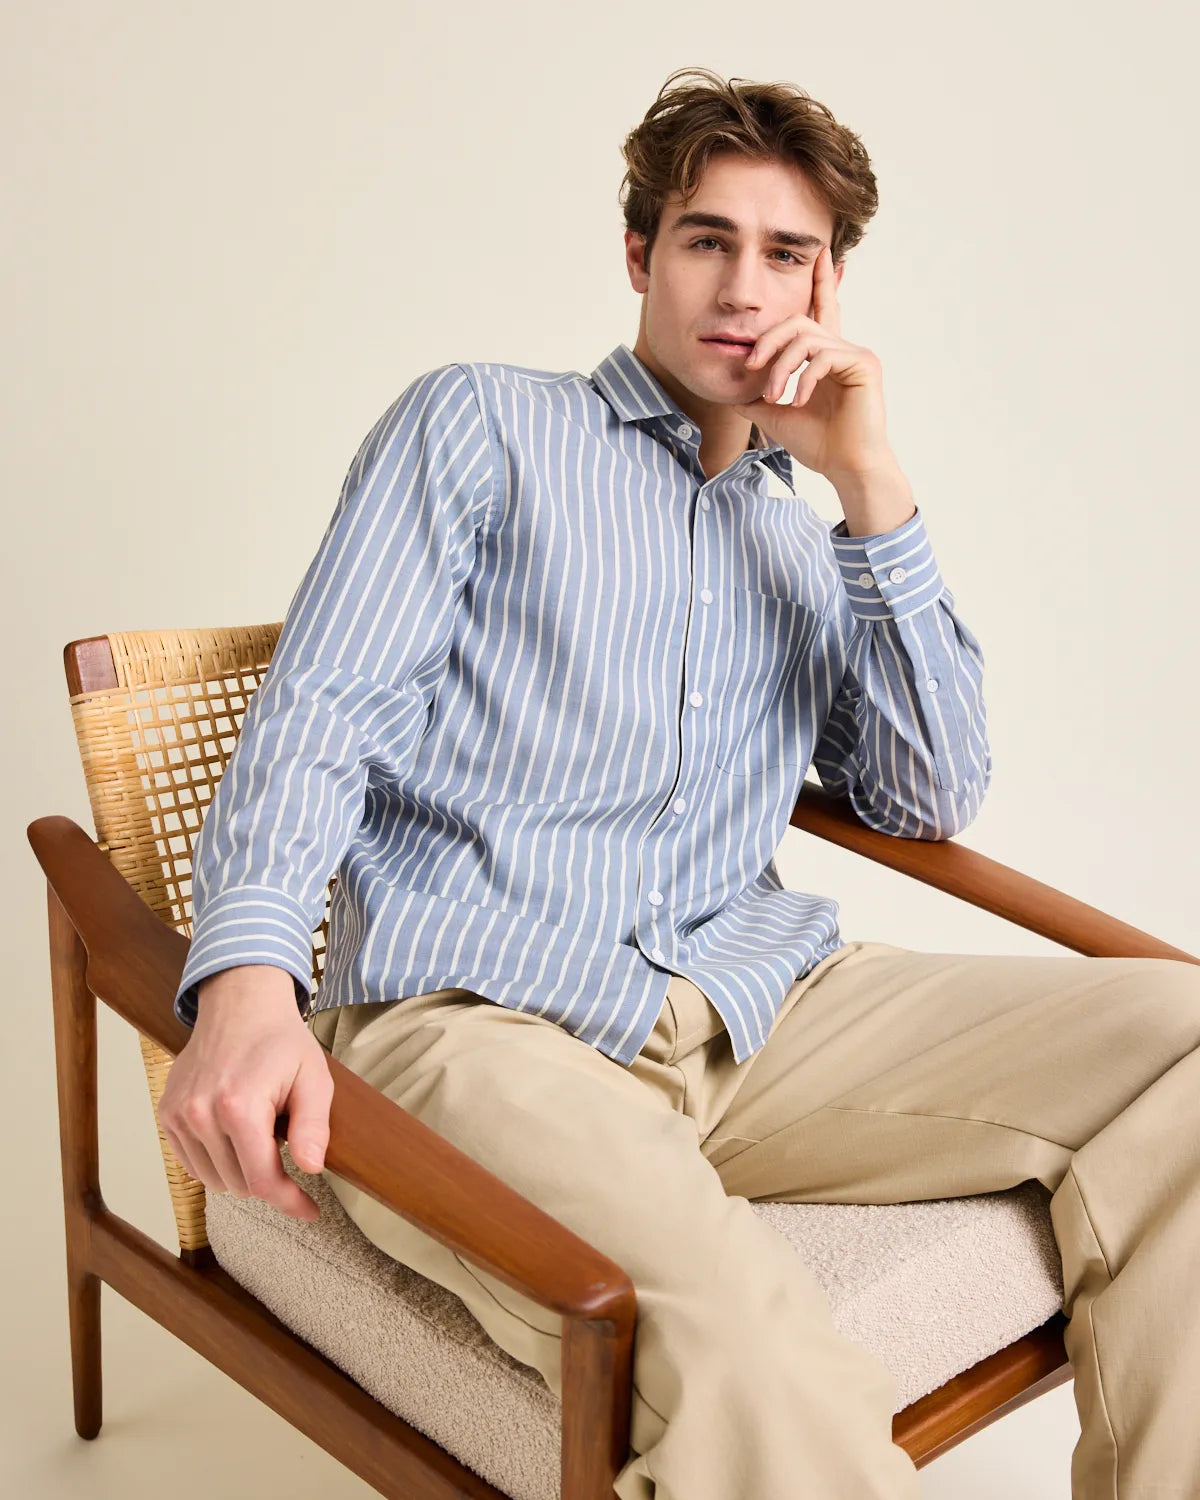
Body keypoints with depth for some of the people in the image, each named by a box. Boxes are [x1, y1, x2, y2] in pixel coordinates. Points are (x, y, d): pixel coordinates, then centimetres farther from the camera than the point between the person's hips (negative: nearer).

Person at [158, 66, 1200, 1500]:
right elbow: (319, 714, -1)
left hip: (754, 1010, 6)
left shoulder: (812, 542, 26)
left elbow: (931, 803, 14)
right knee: (740, 1329, -37)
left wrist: (872, 486, 7)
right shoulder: (481, 426, 11)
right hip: (473, 1021, -5)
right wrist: (246, 983, -22)